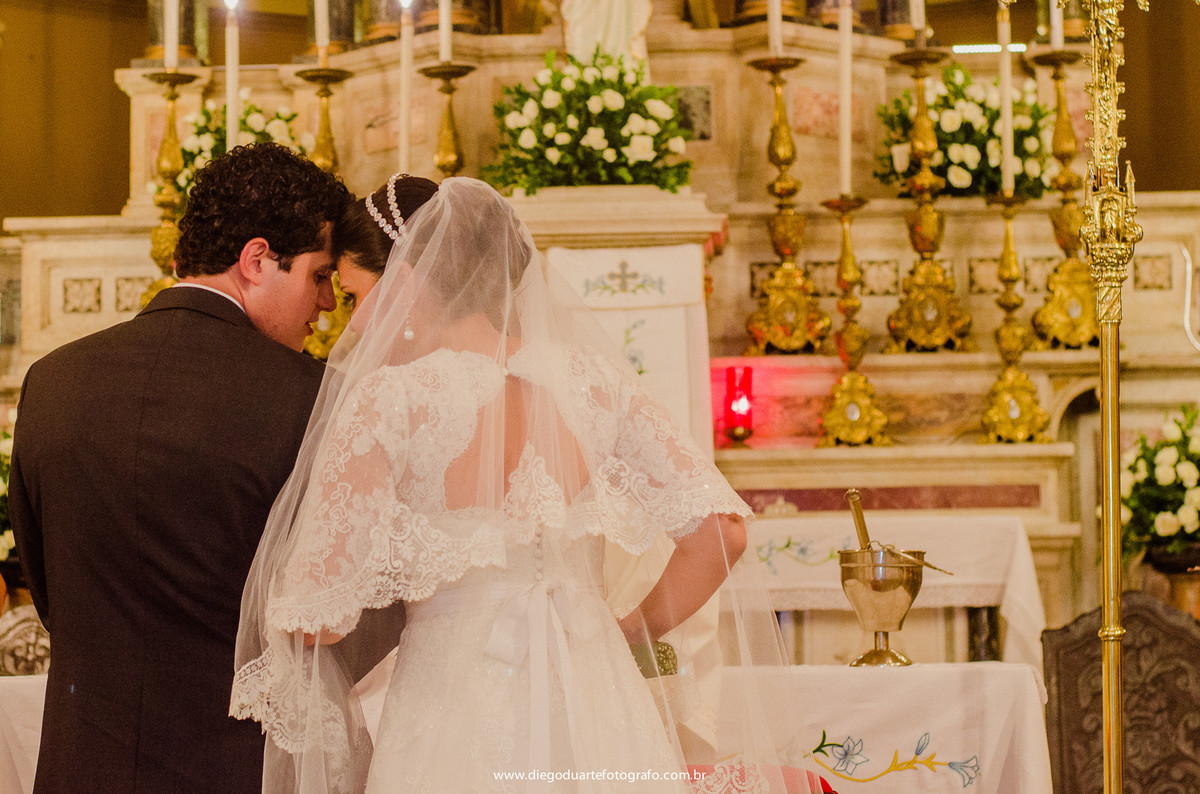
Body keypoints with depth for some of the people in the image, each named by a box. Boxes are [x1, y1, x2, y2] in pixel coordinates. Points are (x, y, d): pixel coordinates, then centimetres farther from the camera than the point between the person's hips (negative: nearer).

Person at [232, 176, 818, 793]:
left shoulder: (389, 400, -13)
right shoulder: (591, 379, -1)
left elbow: (320, 620, -13)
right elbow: (720, 531, -3)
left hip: (457, 729, -4)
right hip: (600, 719, 4)